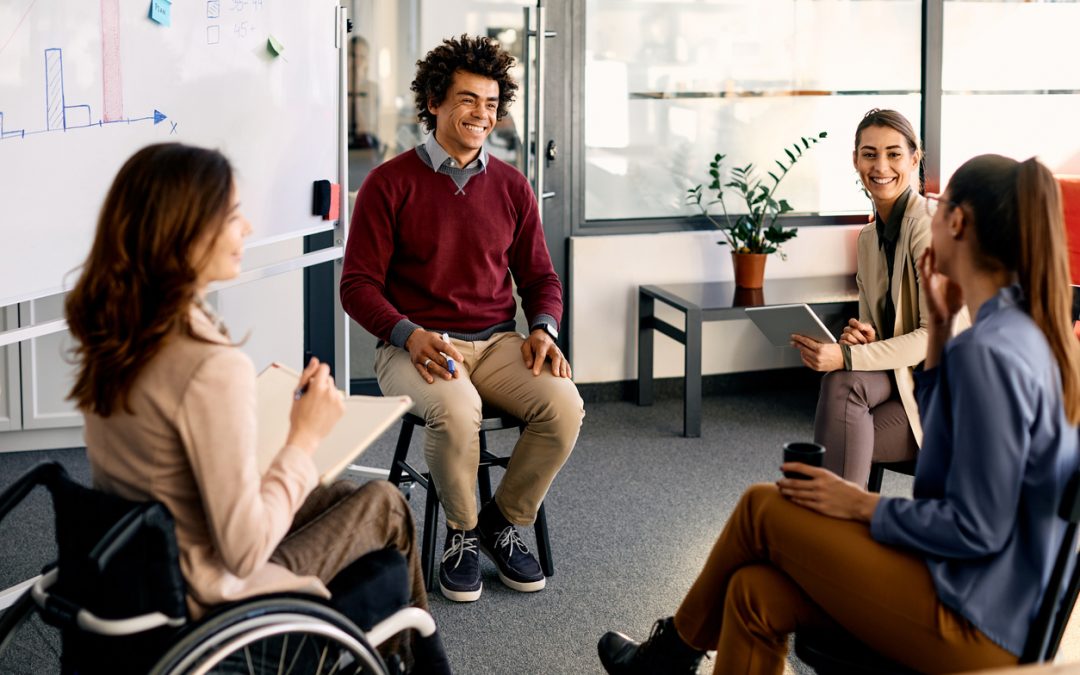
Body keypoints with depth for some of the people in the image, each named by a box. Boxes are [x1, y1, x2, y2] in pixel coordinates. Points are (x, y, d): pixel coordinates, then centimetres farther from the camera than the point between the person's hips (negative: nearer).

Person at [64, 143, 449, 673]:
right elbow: (243, 552, -29)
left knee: (345, 495, 27)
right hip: (208, 601, -7)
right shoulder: (214, 367, -32)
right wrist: (304, 437, -18)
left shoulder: (106, 333, -7)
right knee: (385, 505, 17)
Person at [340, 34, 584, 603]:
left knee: (564, 404, -25)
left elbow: (539, 277, 17)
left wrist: (542, 329, -6)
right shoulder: (390, 184, -2)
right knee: (456, 408, -37)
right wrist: (411, 335, -22)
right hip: (414, 346, -4)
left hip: (496, 343, 4)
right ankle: (461, 531, -6)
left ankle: (503, 521, 1)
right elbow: (358, 285, -4)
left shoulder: (510, 187, 11)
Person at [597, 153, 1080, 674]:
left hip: (978, 620, -8)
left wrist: (861, 506, -9)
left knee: (763, 508, 0)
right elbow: (944, 437, 16)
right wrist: (939, 328, 7)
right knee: (756, 593, 3)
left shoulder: (988, 352, -23)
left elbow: (976, 528, -21)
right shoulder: (1029, 330, 7)